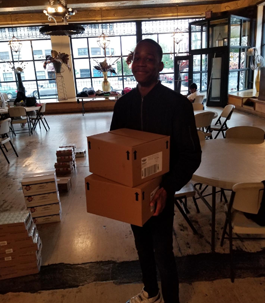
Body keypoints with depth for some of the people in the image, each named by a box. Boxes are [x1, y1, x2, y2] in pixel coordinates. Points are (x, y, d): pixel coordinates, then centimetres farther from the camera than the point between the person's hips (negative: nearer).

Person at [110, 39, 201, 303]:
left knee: (163, 254, 8)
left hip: (159, 193, -5)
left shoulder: (177, 103, -16)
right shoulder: (123, 103, -1)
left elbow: (191, 155, -15)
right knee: (142, 246, 23)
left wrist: (167, 188, -28)